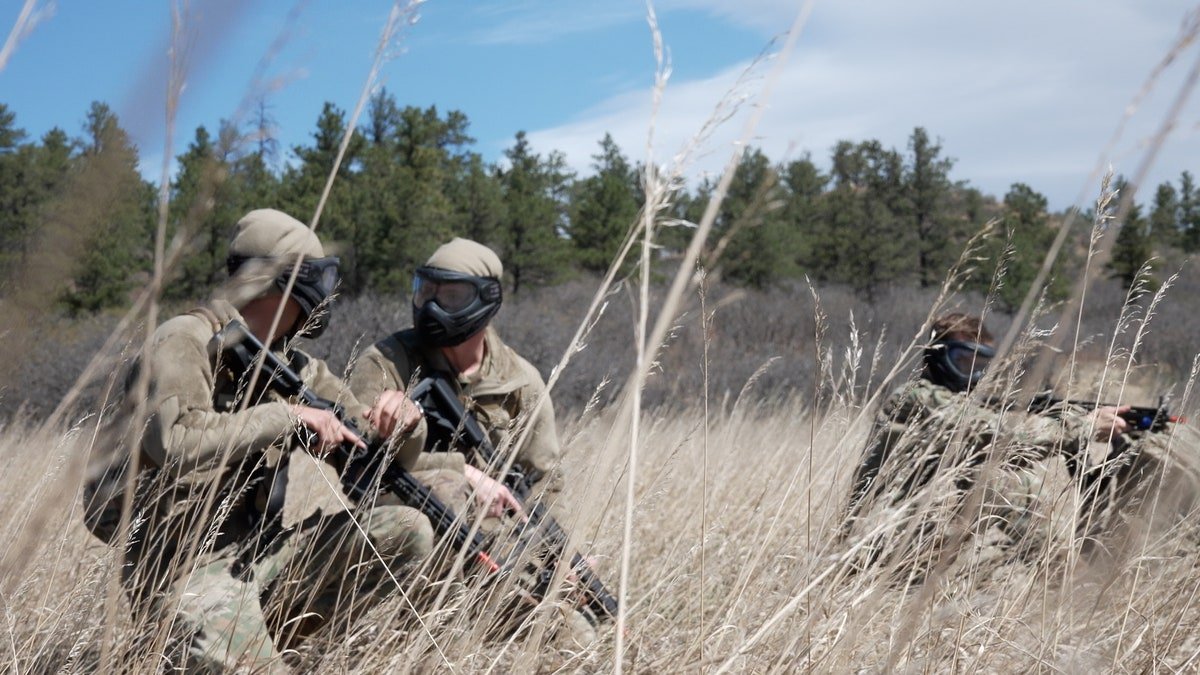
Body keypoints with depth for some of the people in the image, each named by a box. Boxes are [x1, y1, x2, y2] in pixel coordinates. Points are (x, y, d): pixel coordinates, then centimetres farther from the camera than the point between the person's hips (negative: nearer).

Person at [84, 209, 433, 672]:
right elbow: (176, 444, -28)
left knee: (408, 532, -5)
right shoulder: (186, 342, -10)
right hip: (182, 561, -8)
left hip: (260, 551, 8)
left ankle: (263, 633, -2)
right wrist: (287, 415, -23)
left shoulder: (296, 369, 10)